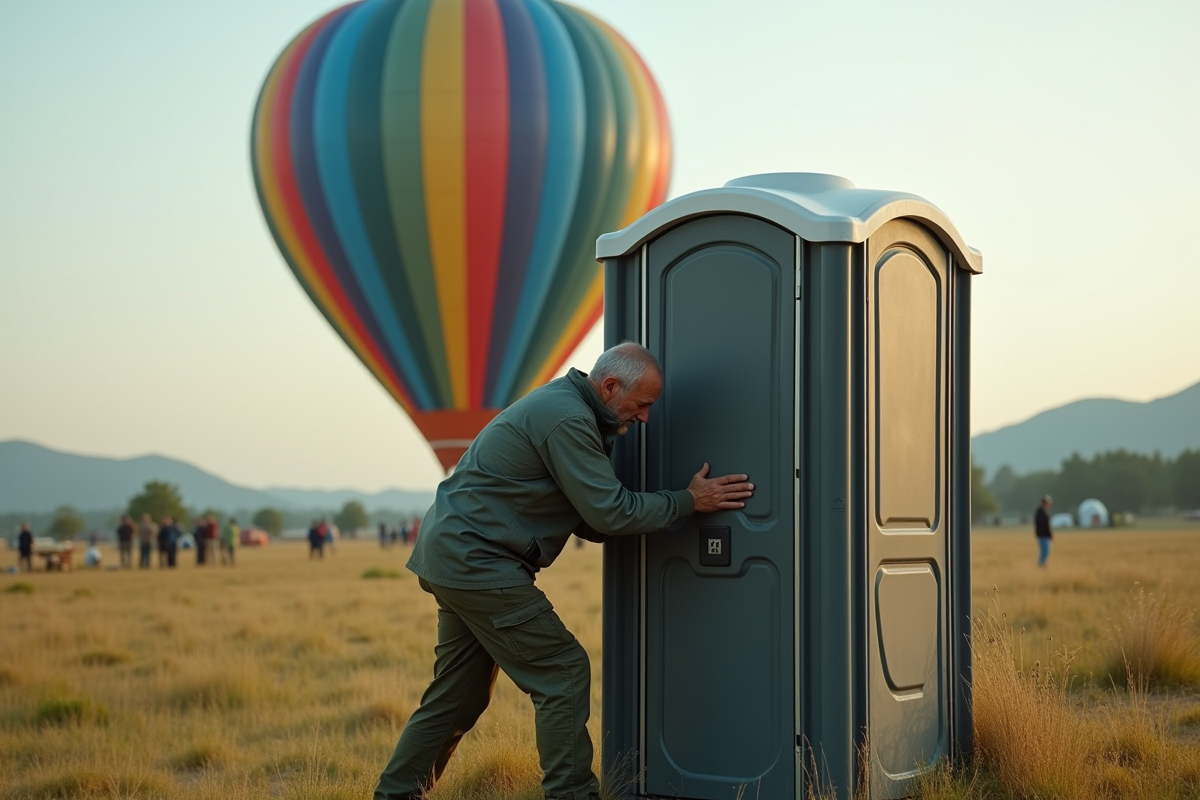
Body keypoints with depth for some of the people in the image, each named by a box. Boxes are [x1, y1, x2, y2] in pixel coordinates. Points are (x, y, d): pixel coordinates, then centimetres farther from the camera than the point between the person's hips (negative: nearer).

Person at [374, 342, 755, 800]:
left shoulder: (562, 407, 15)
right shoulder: (566, 419, -17)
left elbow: (589, 521, 16)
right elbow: (610, 512, -18)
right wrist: (689, 502, -9)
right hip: (477, 561, -11)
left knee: (459, 694, 15)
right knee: (563, 673, -7)